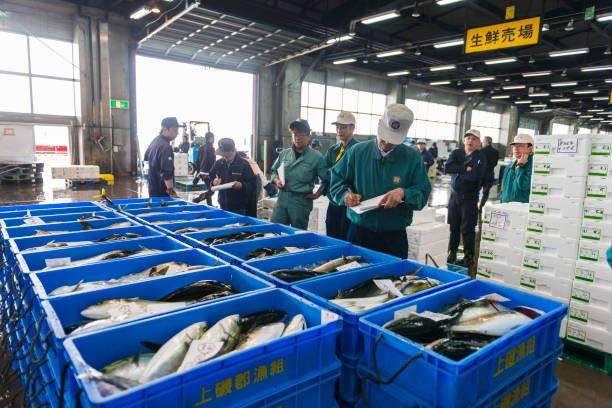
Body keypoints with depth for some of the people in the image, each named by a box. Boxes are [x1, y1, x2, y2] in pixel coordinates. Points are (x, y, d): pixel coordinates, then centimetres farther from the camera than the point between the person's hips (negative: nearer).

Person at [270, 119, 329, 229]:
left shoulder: (316, 157, -2)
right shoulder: (284, 154, 10)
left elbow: (327, 180, -1)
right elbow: (274, 171, 20)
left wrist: (317, 194, -4)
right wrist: (277, 181, 1)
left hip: (302, 201, -3)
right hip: (282, 198, 4)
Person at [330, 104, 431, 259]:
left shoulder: (413, 157, -1)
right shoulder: (357, 151, 1)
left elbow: (423, 193, -3)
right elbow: (336, 181, 6)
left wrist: (403, 193, -22)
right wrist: (346, 194, -14)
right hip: (358, 233, 1)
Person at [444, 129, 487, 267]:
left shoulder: (480, 157, -5)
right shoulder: (456, 153, 7)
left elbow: (474, 175, -20)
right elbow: (447, 167, -11)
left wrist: (457, 172, -9)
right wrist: (466, 168, -16)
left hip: (470, 198, -4)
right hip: (454, 195, 4)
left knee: (467, 229, 1)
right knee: (453, 227, 10)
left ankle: (469, 257, 15)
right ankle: (451, 253, 24)